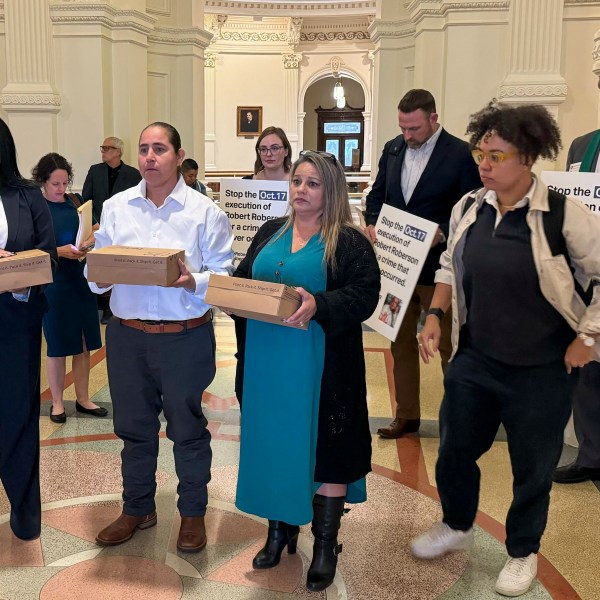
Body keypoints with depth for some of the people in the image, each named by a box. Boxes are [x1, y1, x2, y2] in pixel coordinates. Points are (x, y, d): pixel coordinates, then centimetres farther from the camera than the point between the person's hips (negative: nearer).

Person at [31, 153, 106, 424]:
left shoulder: (75, 203, 3)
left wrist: (89, 243, -7)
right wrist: (60, 252, -21)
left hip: (80, 280, 4)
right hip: (53, 284, -4)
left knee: (83, 343, 10)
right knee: (57, 346, 6)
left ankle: (83, 399, 23)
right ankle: (57, 402, 21)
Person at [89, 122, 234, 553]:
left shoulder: (205, 212, -4)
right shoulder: (116, 207, 6)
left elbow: (225, 274, -5)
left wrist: (194, 282, -23)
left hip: (186, 338, -3)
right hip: (127, 335, 3)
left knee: (188, 428, 10)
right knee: (133, 426, 16)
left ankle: (193, 513, 30)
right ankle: (138, 508, 36)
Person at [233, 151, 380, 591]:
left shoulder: (349, 242, -5)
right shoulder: (270, 233, 13)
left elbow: (364, 295, -15)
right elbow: (243, 277, 17)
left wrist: (319, 306, -30)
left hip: (321, 367, -5)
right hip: (267, 362, 5)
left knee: (323, 446, 2)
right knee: (274, 442, 13)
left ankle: (326, 544, 19)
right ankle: (280, 529, 32)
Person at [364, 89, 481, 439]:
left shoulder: (461, 154, -12)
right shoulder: (393, 149, 6)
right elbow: (377, 194, 13)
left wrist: (442, 234, -23)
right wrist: (372, 224, -5)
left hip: (436, 266, -5)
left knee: (449, 345, 8)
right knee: (401, 342, 13)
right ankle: (407, 415, 25)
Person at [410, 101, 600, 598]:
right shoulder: (468, 208, -2)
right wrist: (434, 316, 3)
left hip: (542, 370, -4)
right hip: (474, 359, 5)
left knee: (533, 466, 13)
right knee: (455, 449, 18)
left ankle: (523, 552, 39)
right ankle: (457, 526, 47)